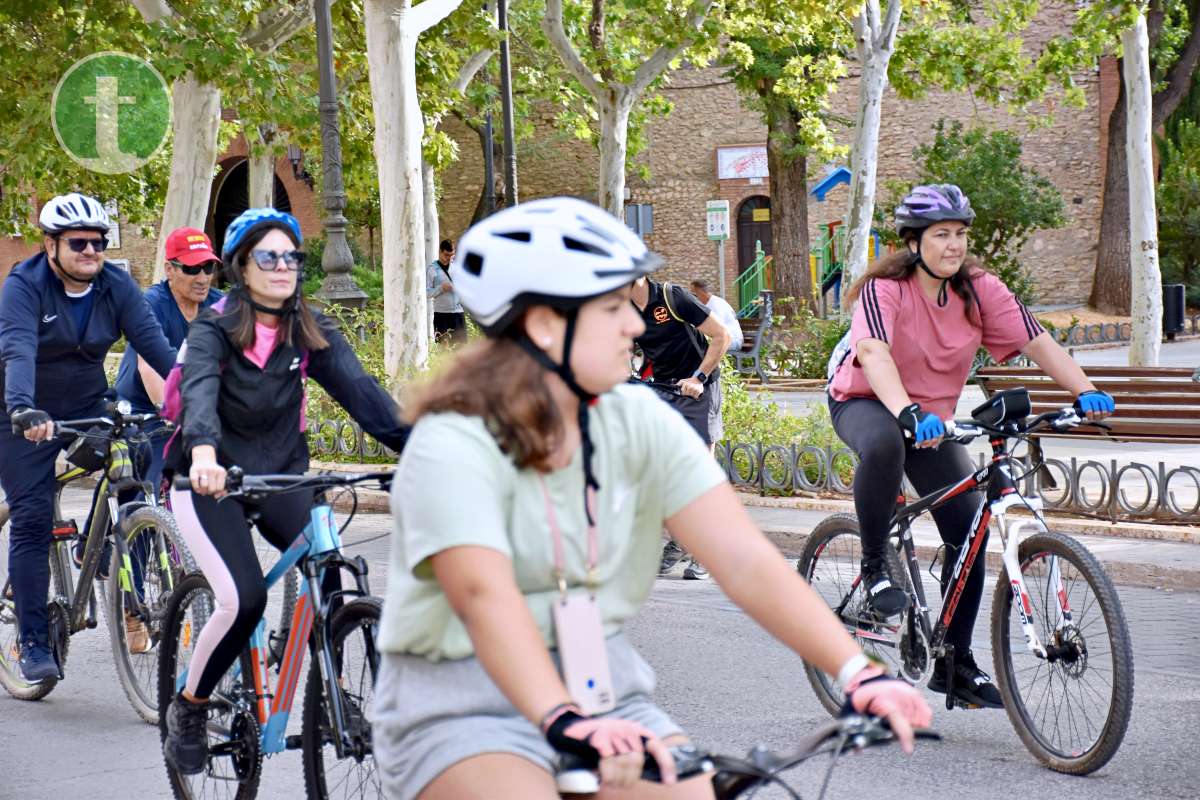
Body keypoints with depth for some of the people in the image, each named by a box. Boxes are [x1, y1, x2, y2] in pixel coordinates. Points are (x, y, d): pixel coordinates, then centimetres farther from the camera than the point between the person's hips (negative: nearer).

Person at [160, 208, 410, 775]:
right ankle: (188, 708, 2)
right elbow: (199, 389, -32)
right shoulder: (214, 329, -12)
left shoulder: (310, 332, -1)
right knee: (244, 597, -22)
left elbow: (359, 389, -14)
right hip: (211, 479, -3)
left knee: (328, 568, -24)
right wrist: (204, 452, -53)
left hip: (280, 474, 4)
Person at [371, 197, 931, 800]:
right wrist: (565, 722, -48)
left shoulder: (638, 424, -1)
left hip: (602, 692, 5)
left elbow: (746, 561, -11)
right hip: (462, 708, -5)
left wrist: (859, 674, -24)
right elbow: (485, 596, -33)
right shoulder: (453, 446, -16)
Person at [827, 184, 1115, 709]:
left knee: (970, 528, -6)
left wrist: (1084, 391, -33)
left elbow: (1036, 340, -17)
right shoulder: (885, 290, -24)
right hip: (864, 403, -5)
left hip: (934, 416, 5)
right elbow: (873, 353, -41)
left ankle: (954, 662, 9)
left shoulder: (979, 289, -10)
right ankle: (875, 566, -20)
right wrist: (908, 413, -59)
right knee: (885, 443, -41)